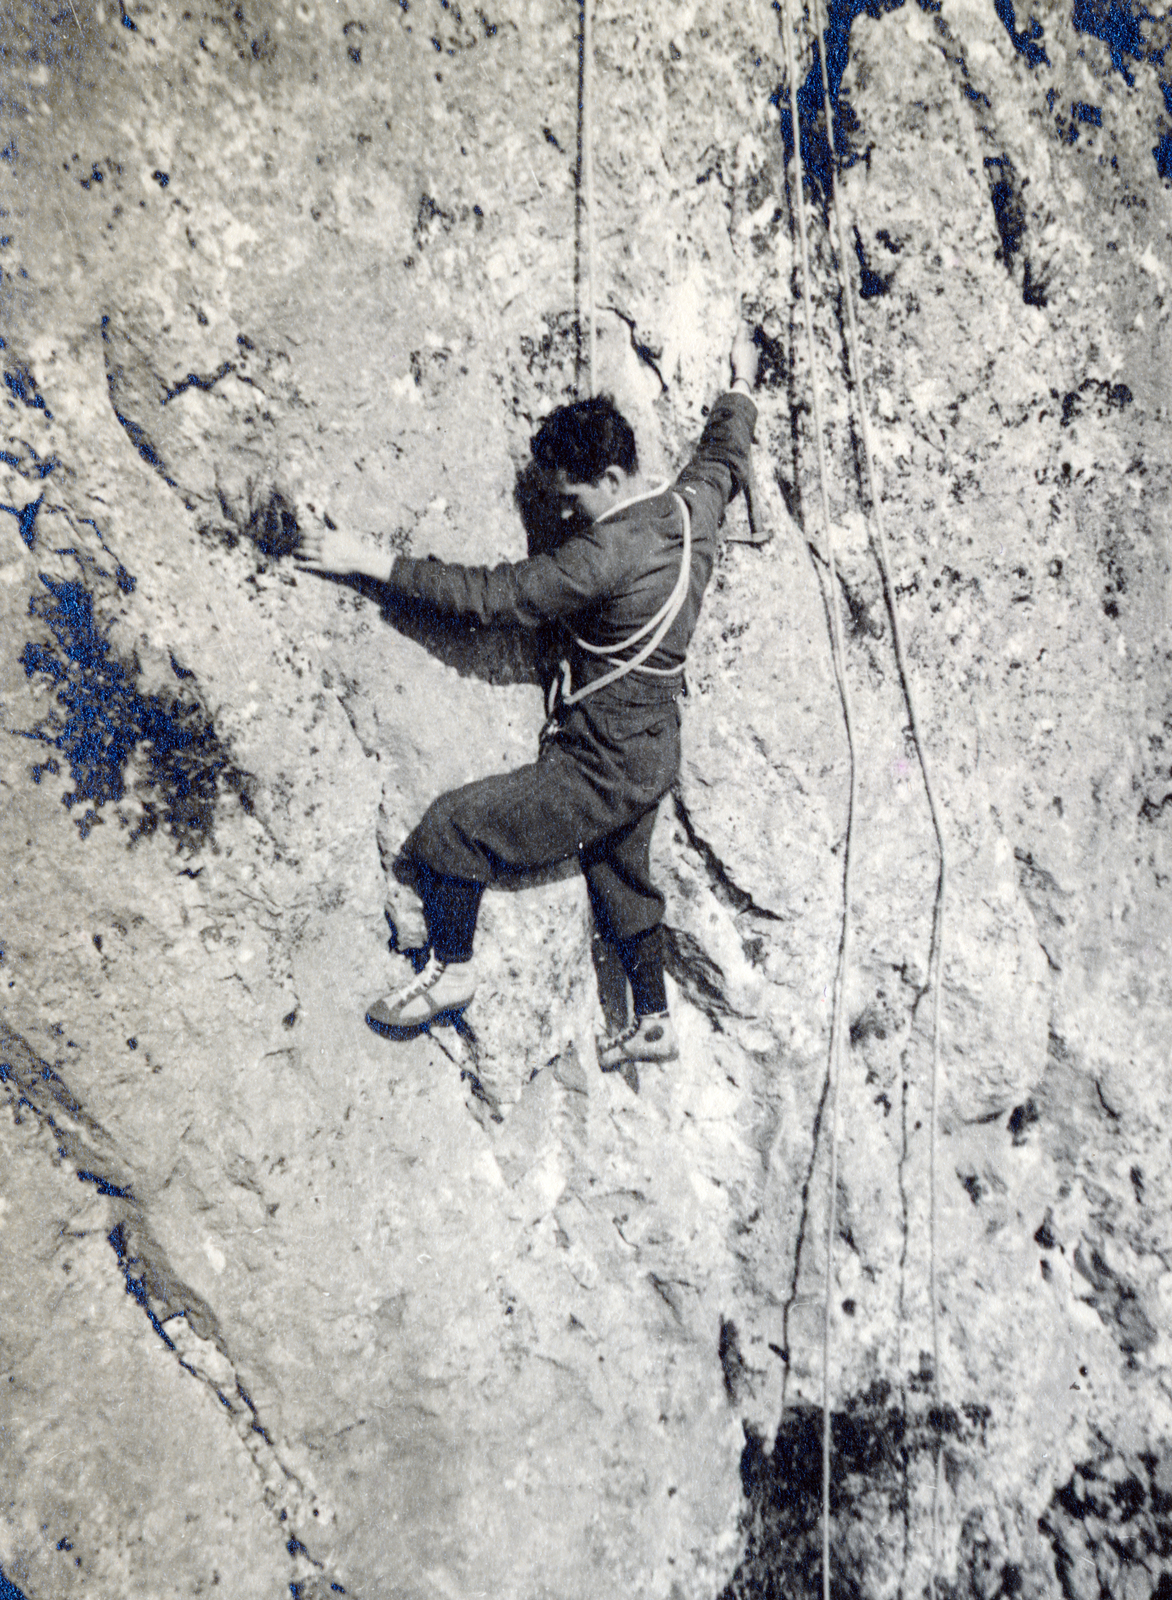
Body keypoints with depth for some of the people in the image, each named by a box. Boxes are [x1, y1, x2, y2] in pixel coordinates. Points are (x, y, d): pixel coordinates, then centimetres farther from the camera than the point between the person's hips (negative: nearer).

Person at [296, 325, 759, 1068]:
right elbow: (727, 452, 23)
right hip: (651, 753, 10)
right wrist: (742, 382, 43)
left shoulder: (609, 553, -26)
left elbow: (494, 594, -23)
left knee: (453, 826, -3)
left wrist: (371, 562, -17)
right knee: (621, 879, 25)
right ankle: (655, 1022, 40)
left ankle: (451, 971, 16)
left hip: (603, 767, -10)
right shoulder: (694, 503, 0)